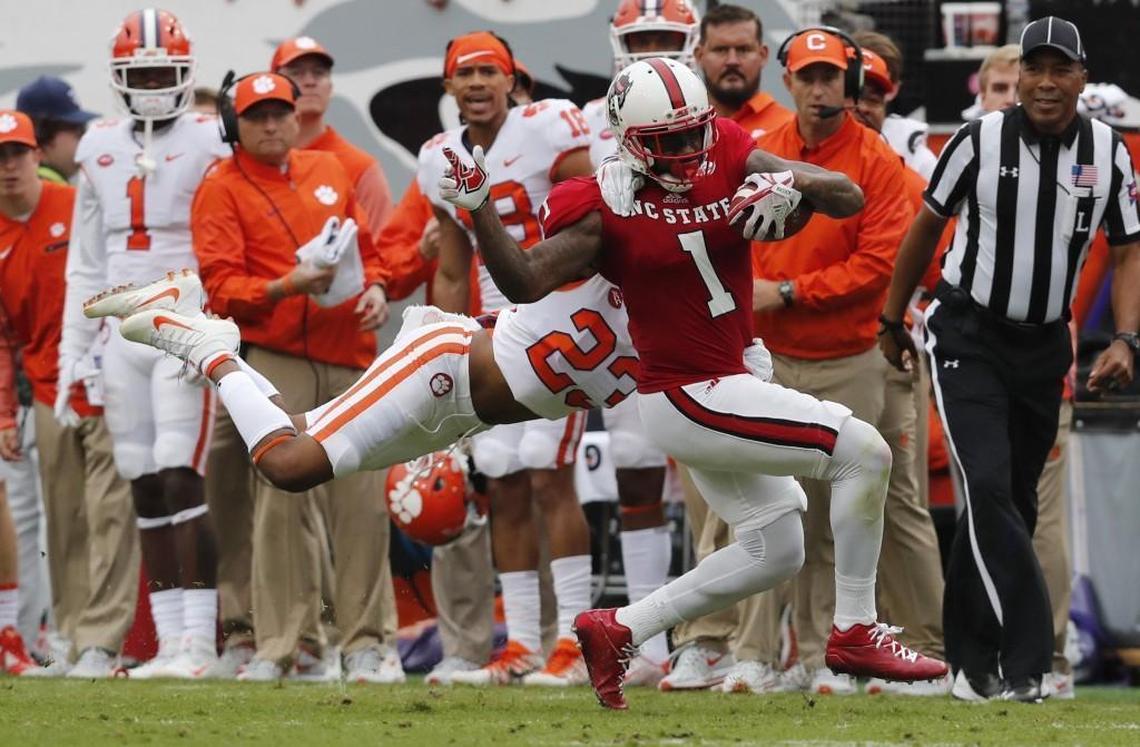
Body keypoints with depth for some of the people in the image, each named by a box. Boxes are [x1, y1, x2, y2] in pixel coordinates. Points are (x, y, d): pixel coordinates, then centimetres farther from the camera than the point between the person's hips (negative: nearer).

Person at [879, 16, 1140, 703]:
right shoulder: (981, 142, -11)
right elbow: (928, 226, 3)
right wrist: (893, 319, 10)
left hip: (1044, 344, 4)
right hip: (968, 337, -4)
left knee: (1014, 500, 8)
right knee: (988, 485, -18)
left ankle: (974, 658, 18)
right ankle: (1026, 658, -21)